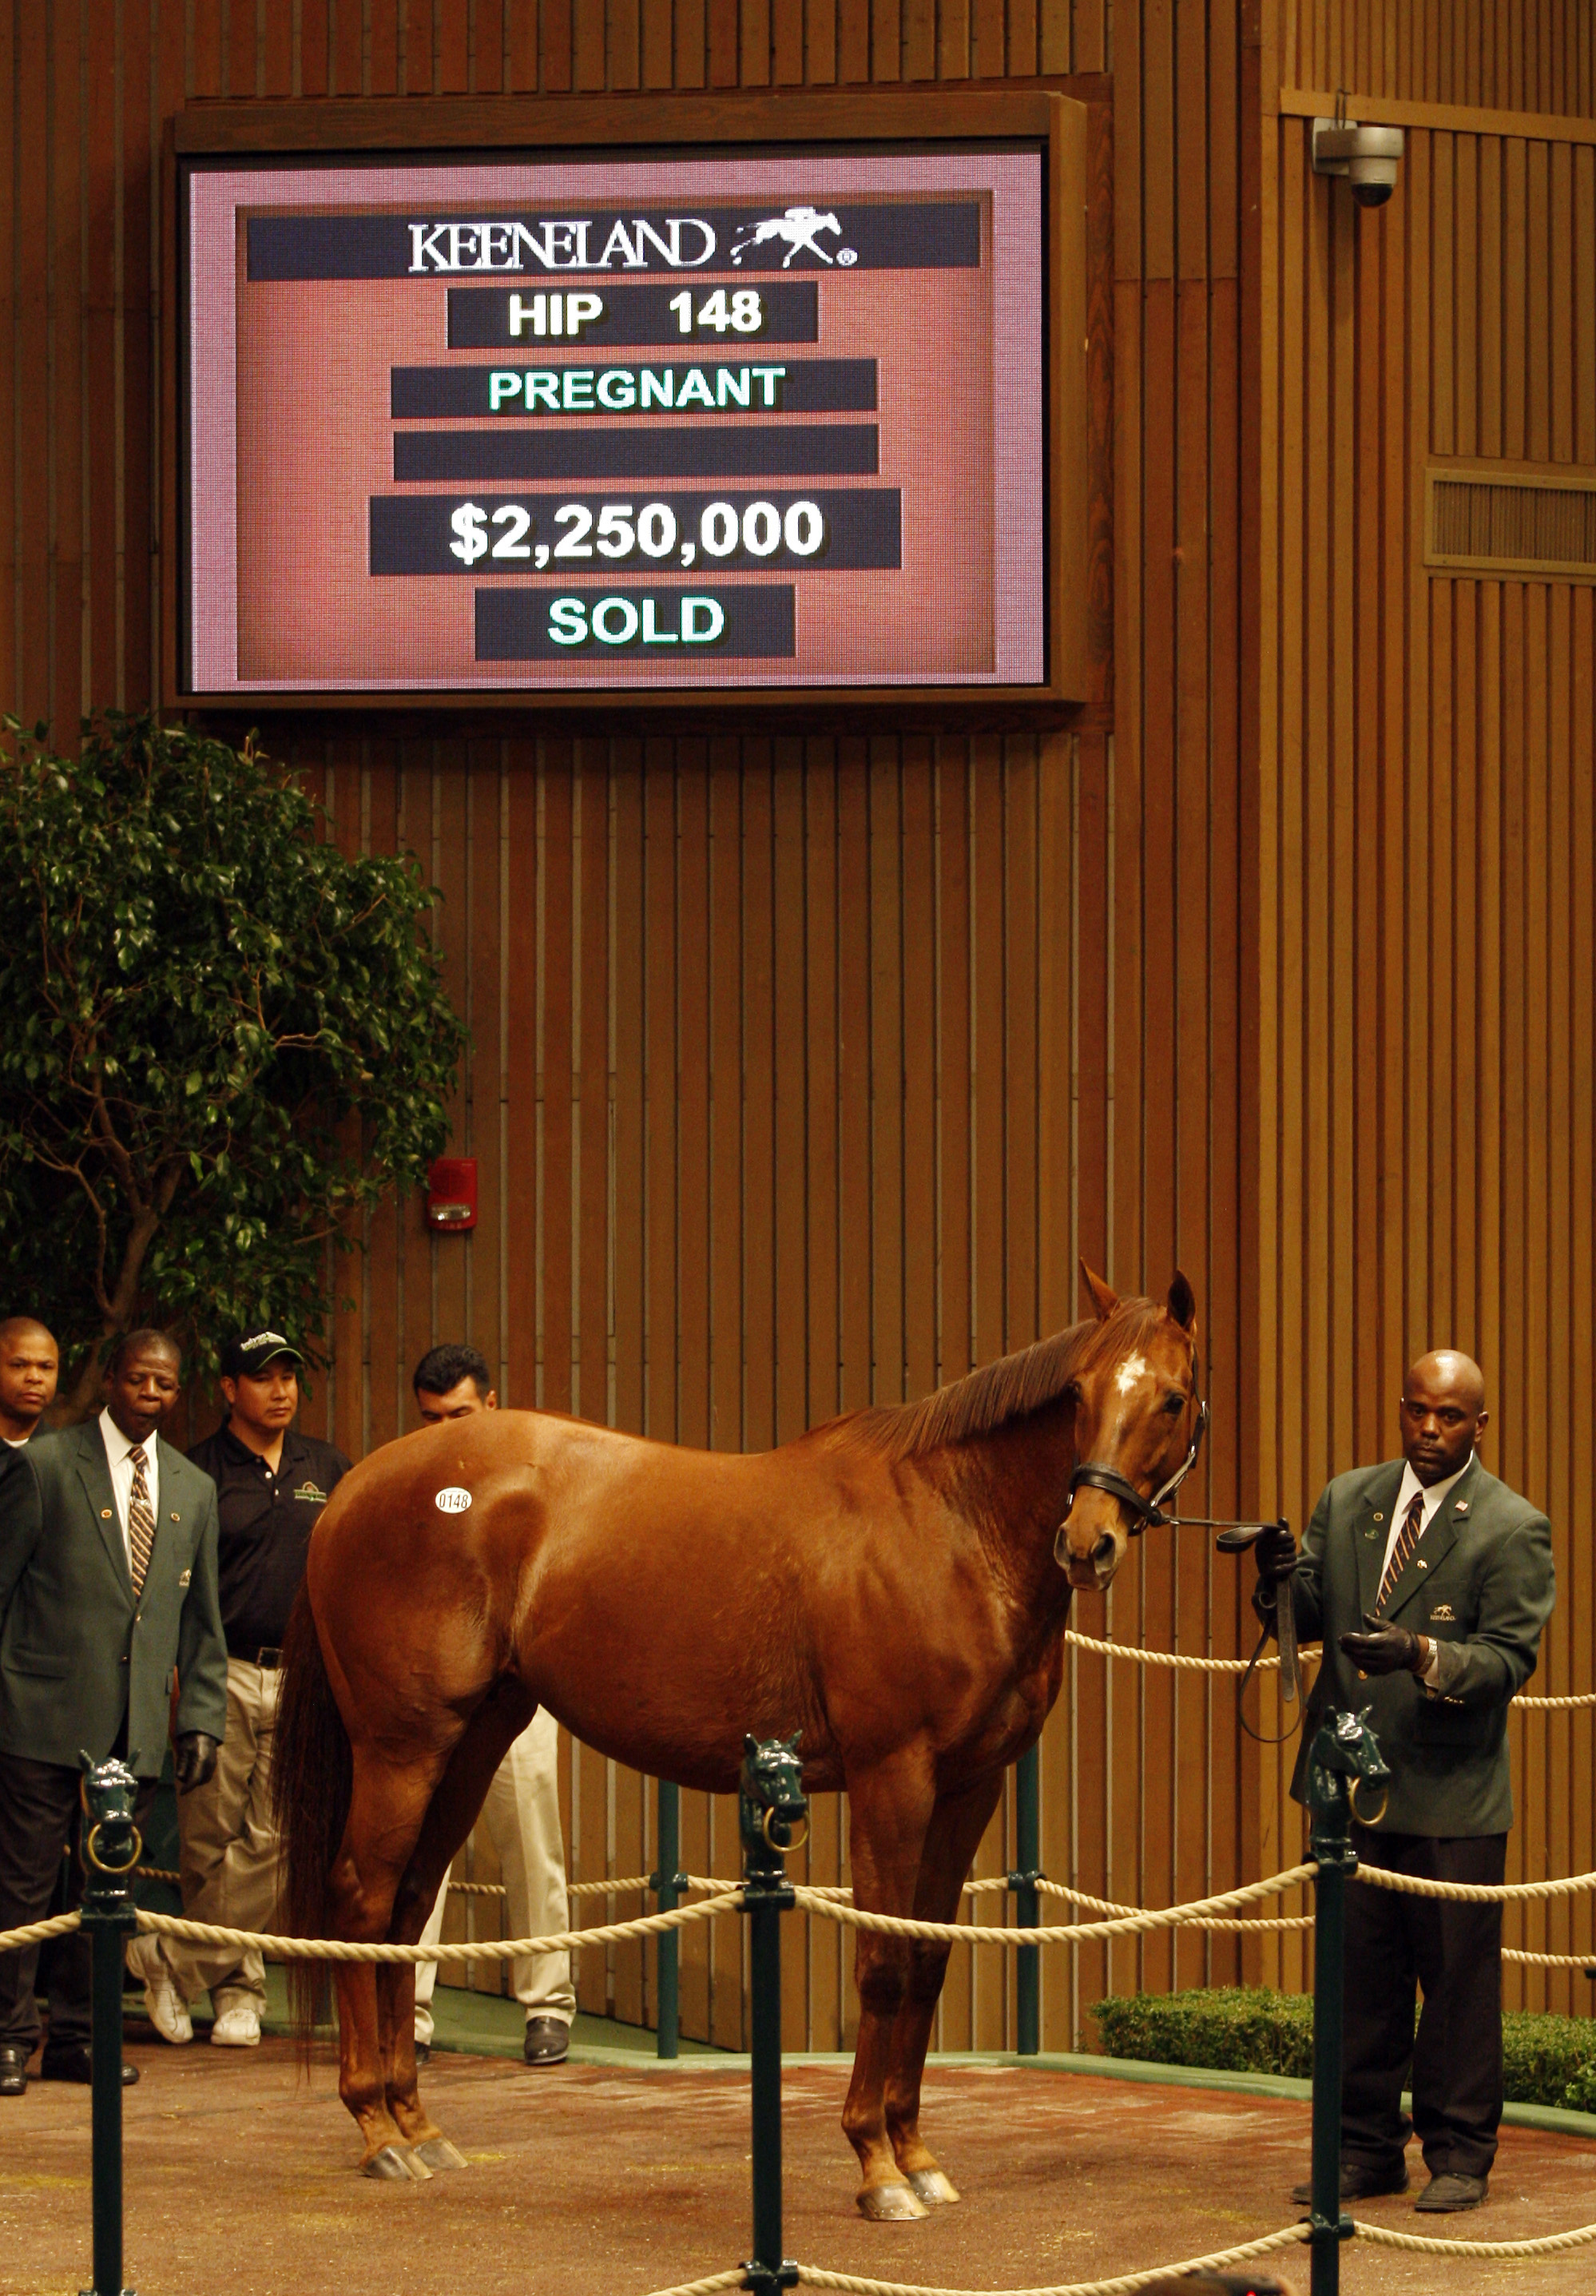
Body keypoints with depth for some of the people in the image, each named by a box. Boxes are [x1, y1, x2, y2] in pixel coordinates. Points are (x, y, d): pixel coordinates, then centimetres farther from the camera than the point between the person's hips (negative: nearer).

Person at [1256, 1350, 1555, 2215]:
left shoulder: (1512, 1528, -6)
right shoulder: (1346, 1501, 9)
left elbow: (1509, 1657, -12)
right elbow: (1311, 1617, 10)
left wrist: (1421, 1656, -29)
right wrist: (1283, 1582, -13)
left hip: (1452, 1793, -5)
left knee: (1457, 1977, 1)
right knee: (1359, 1973, 11)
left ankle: (1459, 2153, 10)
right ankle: (1365, 2146, 20)